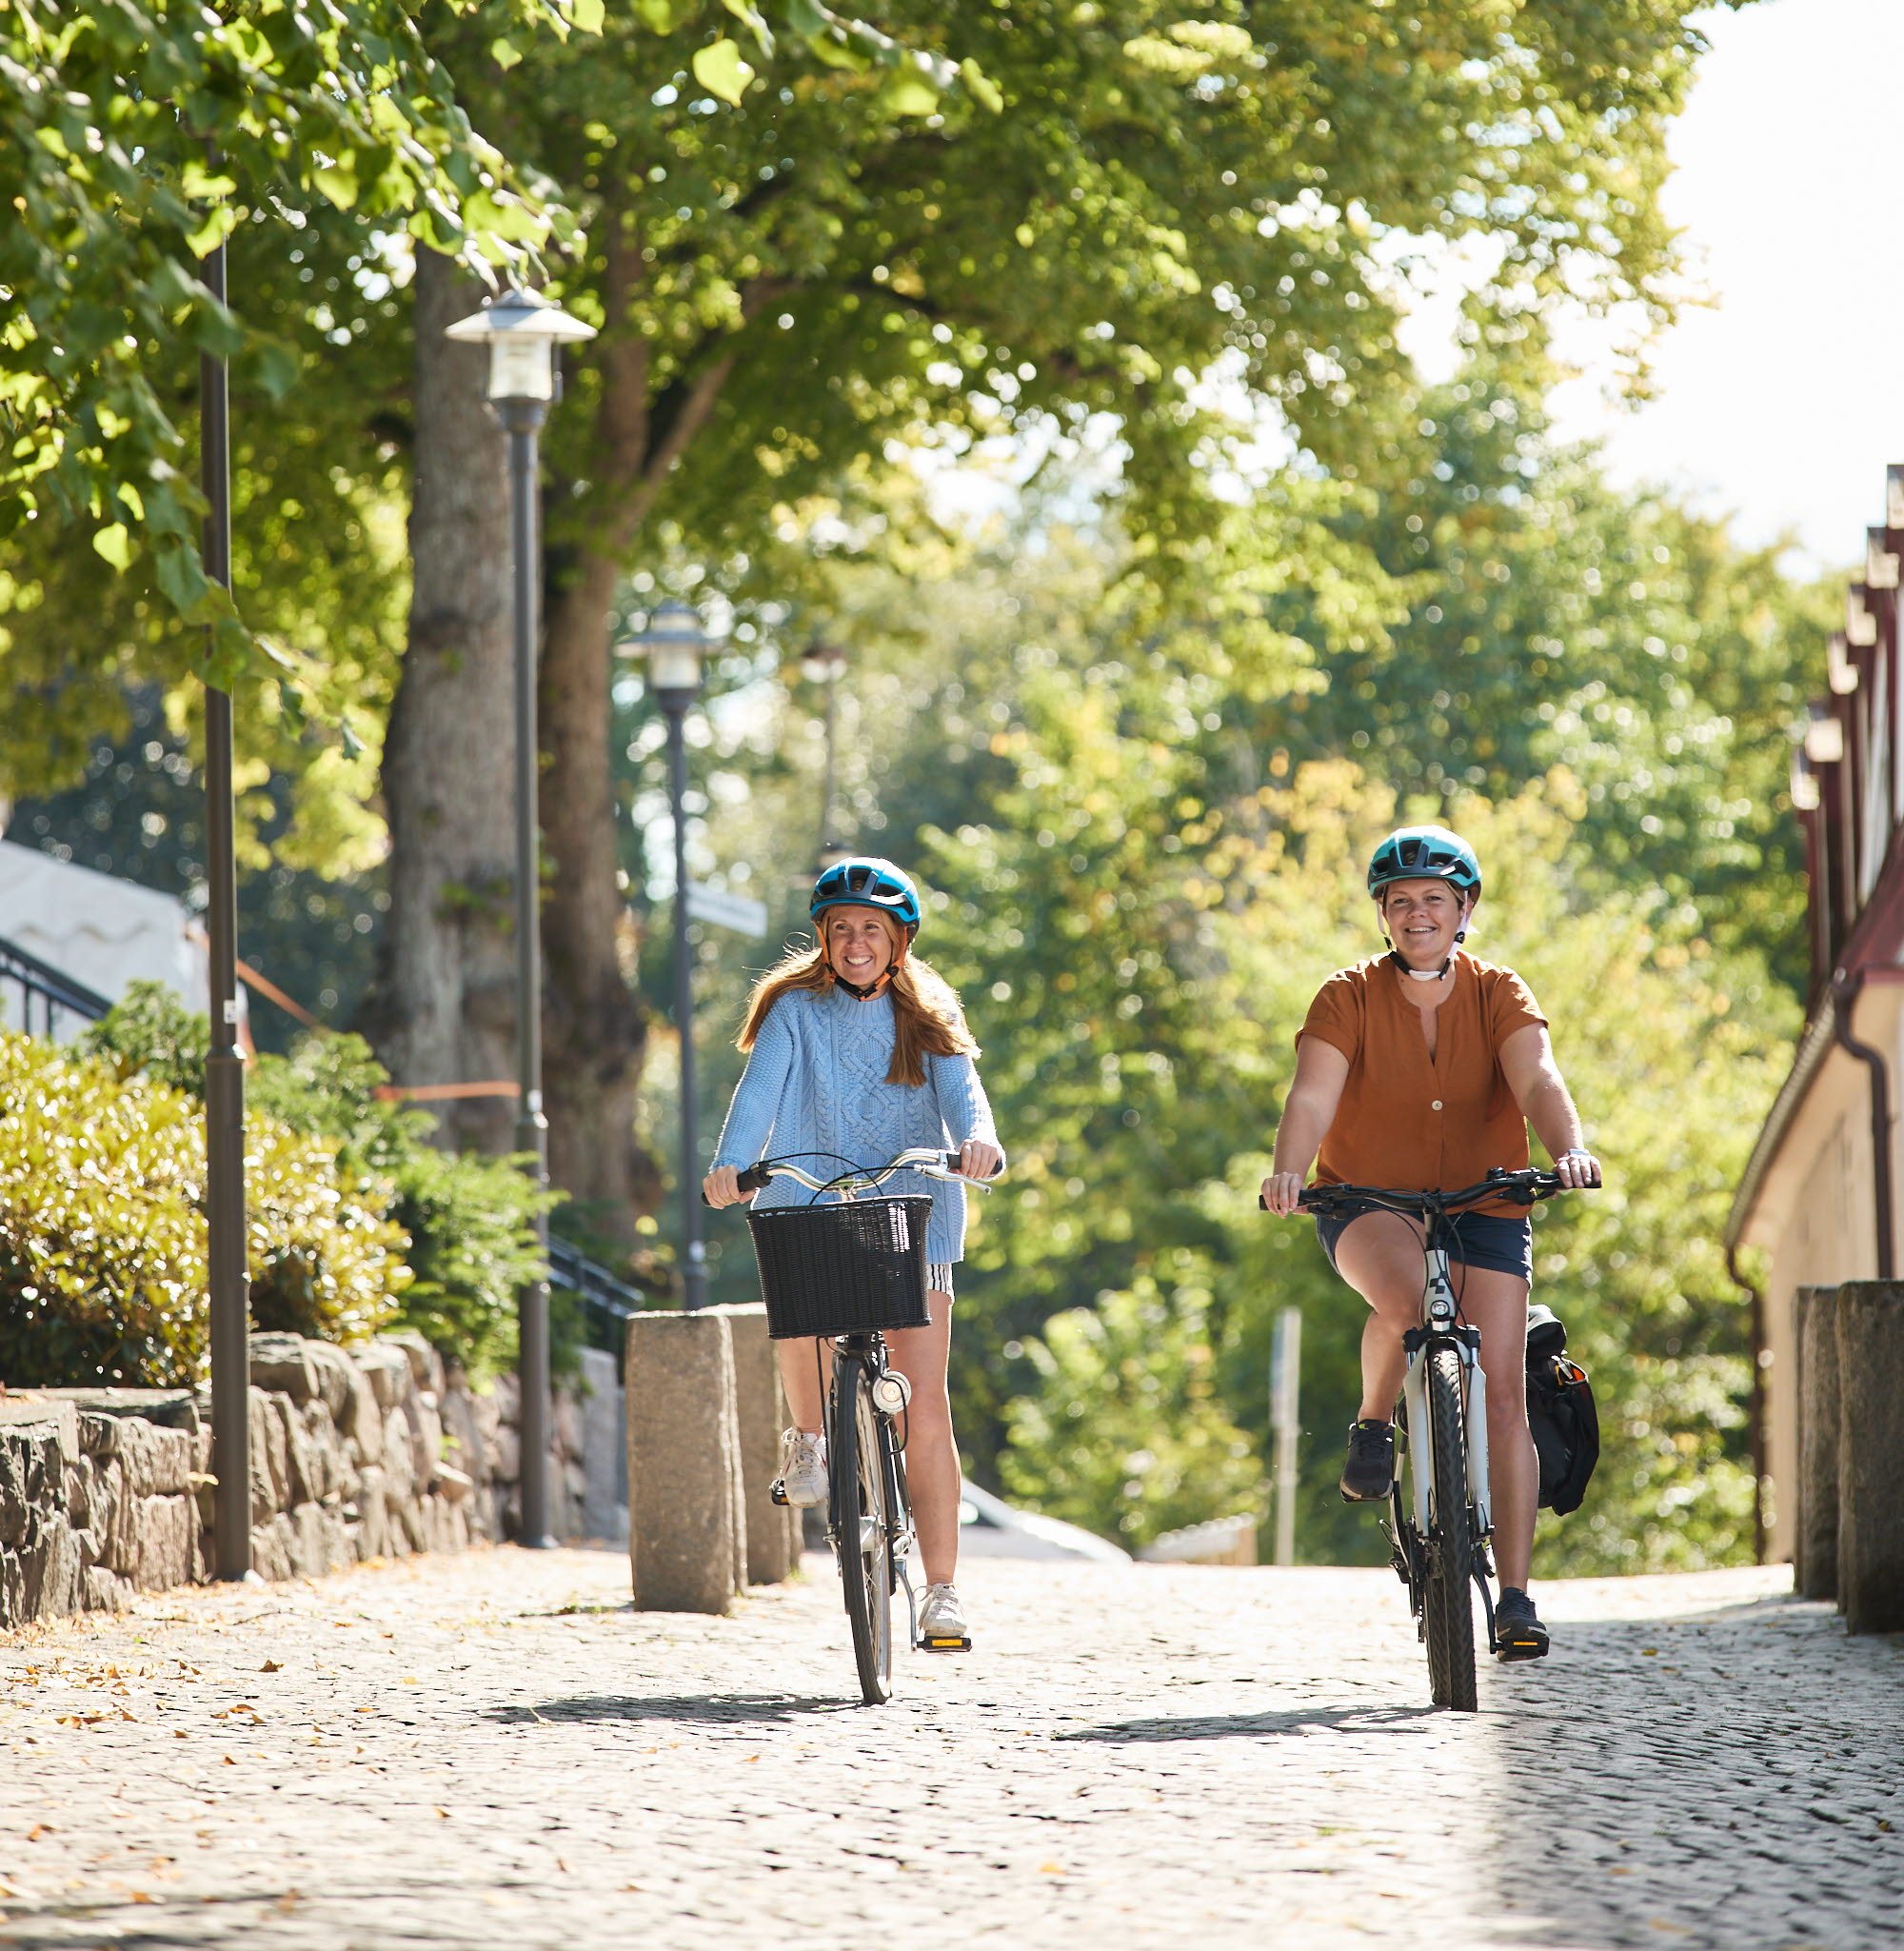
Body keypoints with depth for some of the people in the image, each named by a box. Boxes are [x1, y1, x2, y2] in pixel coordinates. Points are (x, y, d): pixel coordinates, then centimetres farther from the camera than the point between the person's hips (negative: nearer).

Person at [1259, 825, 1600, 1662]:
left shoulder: (1499, 995, -4)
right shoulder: (1349, 997, -7)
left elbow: (1537, 1081, -20)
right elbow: (1313, 1096, -20)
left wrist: (1570, 1150, -41)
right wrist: (1288, 1171, -40)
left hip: (1484, 1210, 1)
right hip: (1369, 1207, -1)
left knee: (1501, 1396, -9)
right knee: (1406, 1295, -37)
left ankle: (1515, 1596, -4)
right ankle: (1373, 1424, -7)